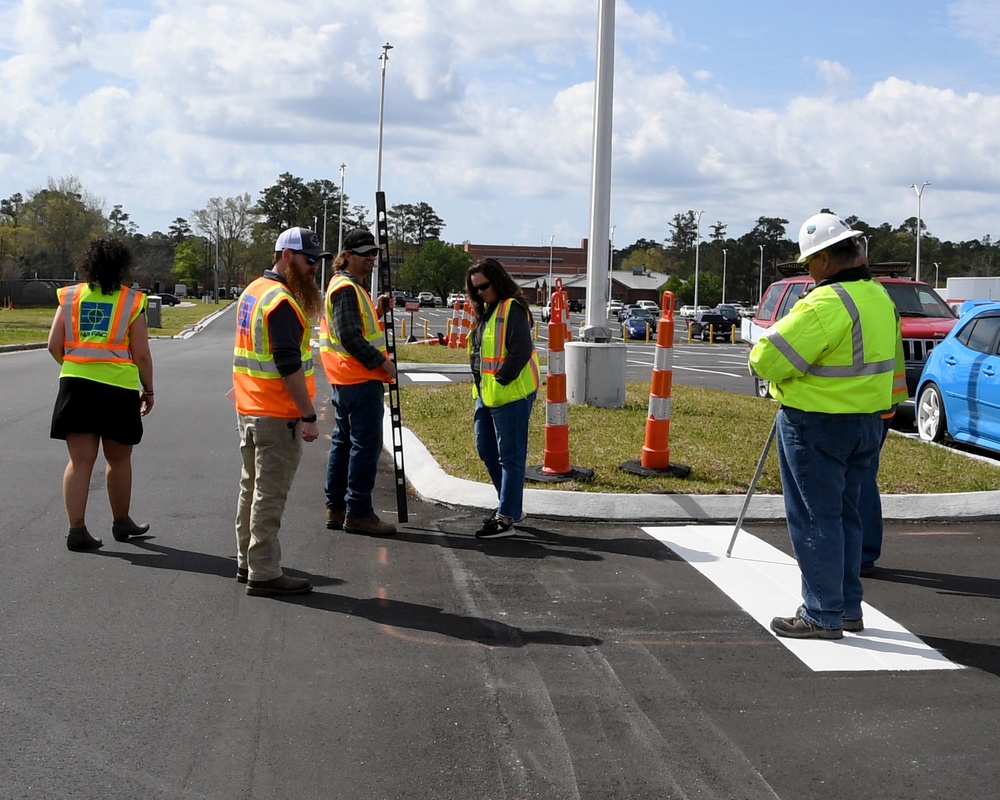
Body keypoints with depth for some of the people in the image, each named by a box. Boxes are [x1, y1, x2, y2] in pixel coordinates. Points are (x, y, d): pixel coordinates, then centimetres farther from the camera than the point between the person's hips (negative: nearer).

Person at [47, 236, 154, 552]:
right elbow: (141, 353, -4)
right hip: (119, 387, -2)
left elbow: (54, 345, 3)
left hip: (76, 385, 2)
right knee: (119, 460, 14)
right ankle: (121, 523, 27)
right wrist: (148, 389, 8)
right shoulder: (132, 301, -3)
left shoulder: (70, 296, 5)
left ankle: (77, 530, -1)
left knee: (80, 460, 3)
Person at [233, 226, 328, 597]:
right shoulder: (281, 302, -18)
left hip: (249, 410, 10)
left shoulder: (253, 291, 14)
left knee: (253, 487, 17)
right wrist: (308, 416, -21)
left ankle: (247, 562, 27)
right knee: (270, 494, -5)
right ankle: (264, 574, 0)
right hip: (277, 416, -10)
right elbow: (289, 366, -23)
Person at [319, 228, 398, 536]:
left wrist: (378, 310, 6)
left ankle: (336, 508, 21)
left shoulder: (352, 286, 18)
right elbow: (350, 337, -22)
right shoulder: (346, 288, -15)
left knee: (344, 441, 14)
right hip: (361, 380, -11)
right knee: (366, 444, -6)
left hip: (346, 380, 11)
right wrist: (382, 362, -16)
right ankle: (358, 512, -2)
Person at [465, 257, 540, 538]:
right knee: (486, 449, 17)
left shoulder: (512, 308, -14)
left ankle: (506, 517, 2)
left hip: (510, 394, -10)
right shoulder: (485, 310, 15)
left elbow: (521, 351, -23)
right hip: (485, 394, 10)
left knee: (510, 455, -3)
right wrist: (480, 389, 16)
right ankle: (511, 504, 31)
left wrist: (501, 381, -19)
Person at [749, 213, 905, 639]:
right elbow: (894, 361, 19)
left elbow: (767, 359, -22)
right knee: (844, 514, 18)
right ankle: (849, 607, 25)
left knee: (814, 518, 0)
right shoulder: (880, 298, 8)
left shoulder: (825, 304, -22)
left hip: (816, 426, -9)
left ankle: (823, 615, 5)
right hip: (867, 422, 9)